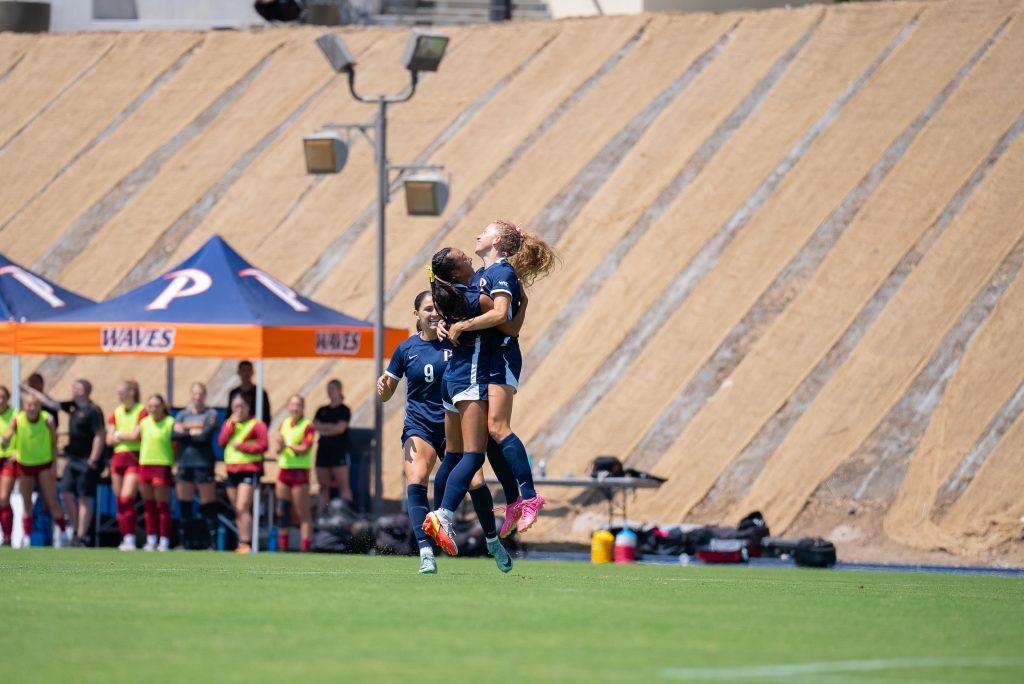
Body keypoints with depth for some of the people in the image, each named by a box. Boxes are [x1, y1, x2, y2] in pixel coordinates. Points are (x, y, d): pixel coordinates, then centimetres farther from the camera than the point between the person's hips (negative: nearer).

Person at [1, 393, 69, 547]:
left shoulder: (47, 419, -16)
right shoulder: (17, 419, -14)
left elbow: (54, 443, -5)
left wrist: (54, 464, -9)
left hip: (44, 465, -2)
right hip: (24, 465, 2)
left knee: (52, 502, -5)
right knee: (26, 504, 4)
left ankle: (63, 534, 9)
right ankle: (26, 539, 12)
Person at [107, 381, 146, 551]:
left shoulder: (141, 411, -5)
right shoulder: (116, 413, 14)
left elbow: (135, 435, -13)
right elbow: (109, 440, 9)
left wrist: (118, 435, 2)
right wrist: (126, 436, -6)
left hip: (134, 458, -6)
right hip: (118, 458, 6)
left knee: (127, 498, -17)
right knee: (120, 501, 5)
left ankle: (130, 539, -18)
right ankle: (125, 537, 12)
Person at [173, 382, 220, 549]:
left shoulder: (210, 414, 2)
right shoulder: (182, 414, 14)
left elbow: (205, 436, -11)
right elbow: (174, 434, -1)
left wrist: (185, 432, -2)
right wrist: (194, 432, -9)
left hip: (203, 464, -4)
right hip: (184, 464, 4)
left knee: (208, 505, -5)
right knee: (185, 504, 6)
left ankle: (213, 541, -4)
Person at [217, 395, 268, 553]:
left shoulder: (257, 424, -3)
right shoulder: (229, 423, 16)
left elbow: (262, 446, -12)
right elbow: (221, 442, 2)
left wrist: (241, 446, -12)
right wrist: (231, 425, -6)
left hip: (249, 470, -7)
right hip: (232, 470, 7)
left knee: (242, 508, -17)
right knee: (237, 511, 10)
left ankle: (246, 544, -19)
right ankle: (242, 544, 15)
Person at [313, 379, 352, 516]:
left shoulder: (344, 410, 1)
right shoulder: (322, 410, 16)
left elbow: (340, 428, -11)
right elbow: (315, 425, 5)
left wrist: (323, 428, -3)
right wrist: (331, 426, -8)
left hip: (339, 452, -6)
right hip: (323, 450, 6)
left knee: (343, 485, -11)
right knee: (323, 486, 4)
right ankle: (320, 515, 4)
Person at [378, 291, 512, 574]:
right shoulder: (406, 349, 3)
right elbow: (386, 394, 10)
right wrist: (383, 385, -14)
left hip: (454, 425, 0)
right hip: (419, 426, 0)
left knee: (476, 482, -12)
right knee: (415, 484, -23)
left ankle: (493, 541, 15)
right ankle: (426, 553, -26)